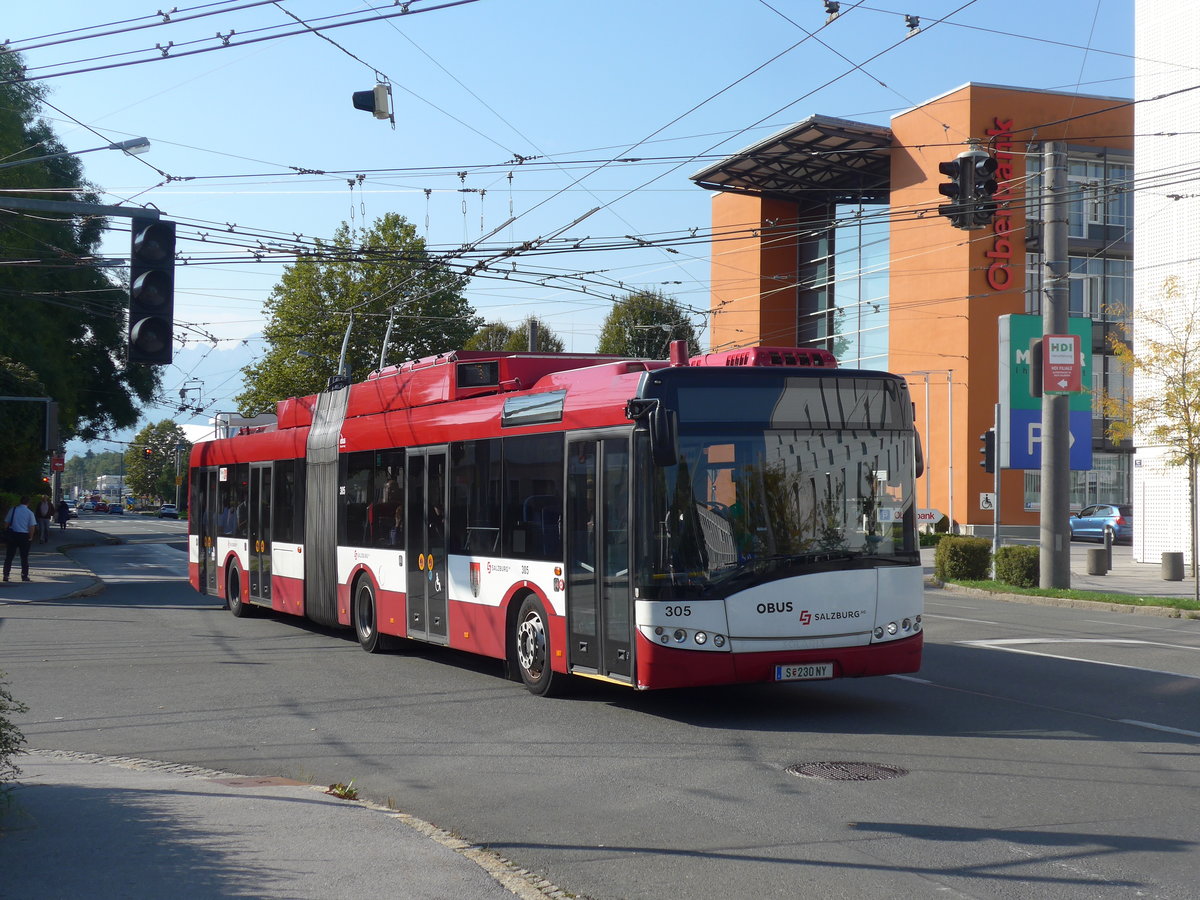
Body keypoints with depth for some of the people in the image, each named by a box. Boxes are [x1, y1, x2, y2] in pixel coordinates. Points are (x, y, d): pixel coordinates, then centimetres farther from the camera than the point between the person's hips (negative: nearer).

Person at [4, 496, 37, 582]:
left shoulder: (13, 510, 2)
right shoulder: (30, 513, -4)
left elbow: (6, 523, 4)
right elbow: (32, 526, -6)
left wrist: (7, 532, 13)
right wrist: (31, 537, 4)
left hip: (13, 534, 1)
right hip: (24, 535, -1)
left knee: (9, 556, 7)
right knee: (24, 557, 8)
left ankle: (6, 575, 3)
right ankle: (24, 576, 8)